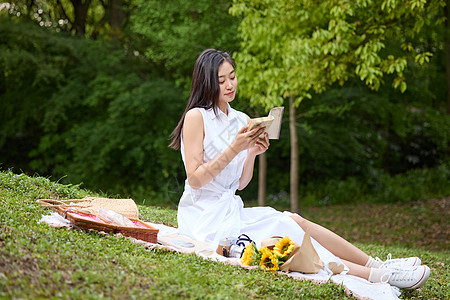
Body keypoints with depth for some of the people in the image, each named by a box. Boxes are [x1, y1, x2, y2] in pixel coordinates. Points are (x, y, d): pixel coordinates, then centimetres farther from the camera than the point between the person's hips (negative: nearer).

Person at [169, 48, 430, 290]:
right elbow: (195, 179, -14)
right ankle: (374, 273, -23)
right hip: (205, 217, -6)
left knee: (296, 221, -15)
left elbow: (240, 184, 12)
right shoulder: (196, 117, -9)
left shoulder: (242, 120, 12)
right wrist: (234, 149, -20)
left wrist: (252, 153, -6)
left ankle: (377, 266, -16)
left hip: (230, 209, 6)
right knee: (283, 228, -20)